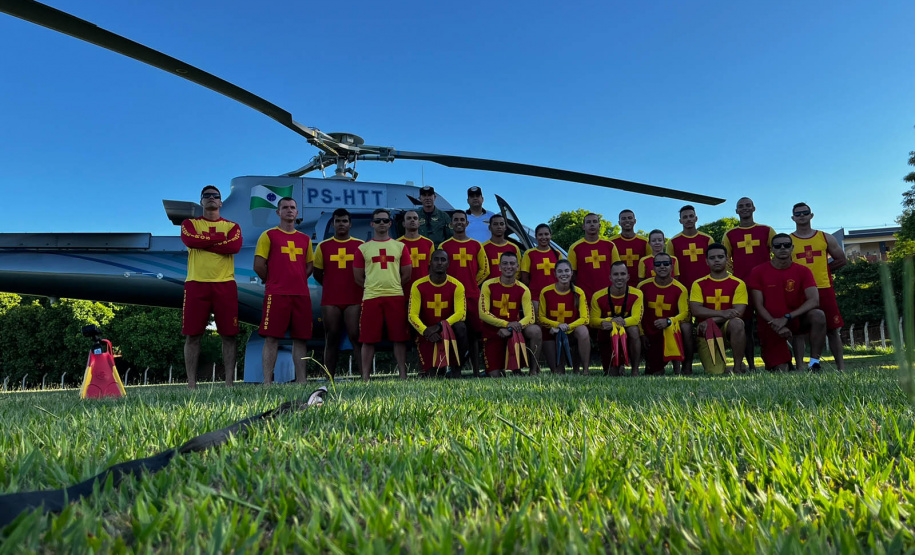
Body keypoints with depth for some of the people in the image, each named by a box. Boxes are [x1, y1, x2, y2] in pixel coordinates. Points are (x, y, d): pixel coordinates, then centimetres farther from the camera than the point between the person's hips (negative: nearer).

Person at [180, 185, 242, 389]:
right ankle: (191, 383, 7)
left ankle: (229, 382, 6)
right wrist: (221, 238, -5)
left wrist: (204, 242, -6)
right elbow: (190, 240, -10)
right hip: (196, 284, 0)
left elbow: (235, 246, -8)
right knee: (192, 335, 0)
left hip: (225, 285, 0)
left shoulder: (232, 226, 14)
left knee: (228, 335, -1)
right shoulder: (190, 223, 14)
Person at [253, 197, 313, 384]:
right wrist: (273, 281, 5)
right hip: (276, 294, -4)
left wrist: (297, 280, 10)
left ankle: (301, 380, 8)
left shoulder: (305, 239, 17)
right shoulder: (268, 235, 4)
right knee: (271, 338, -6)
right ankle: (267, 381, -3)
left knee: (300, 339, 3)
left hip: (301, 294, 4)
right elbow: (259, 266, 0)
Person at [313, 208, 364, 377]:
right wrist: (332, 287, 12)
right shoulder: (323, 246, 8)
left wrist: (357, 287, 6)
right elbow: (317, 273, 13)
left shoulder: (360, 245, 6)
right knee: (331, 340, 5)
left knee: (356, 338, -7)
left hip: (354, 301, -1)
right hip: (330, 301, 1)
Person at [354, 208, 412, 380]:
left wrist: (392, 286, 8)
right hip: (371, 297, -1)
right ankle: (365, 377, 9)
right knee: (368, 340, 0)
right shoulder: (363, 248, 9)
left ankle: (403, 375, 11)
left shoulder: (400, 246, 11)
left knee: (399, 338, 1)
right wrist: (374, 287, 6)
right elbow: (358, 277, 9)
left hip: (396, 297, 1)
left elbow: (406, 275, 12)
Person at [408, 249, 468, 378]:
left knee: (460, 327, -35)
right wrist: (425, 331, -32)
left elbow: (460, 313, -18)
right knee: (432, 375, -14)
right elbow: (412, 315, -13)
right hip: (426, 333, 0)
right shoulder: (418, 286, -8)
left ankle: (455, 367, -12)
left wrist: (440, 326, -31)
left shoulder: (456, 286, -8)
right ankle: (440, 368, 27)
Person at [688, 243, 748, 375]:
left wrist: (711, 320, -21)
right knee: (715, 373, -17)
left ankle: (737, 367, -18)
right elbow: (695, 310, -9)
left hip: (727, 327, 0)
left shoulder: (738, 284, 2)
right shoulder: (699, 284, 4)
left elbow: (738, 312, -10)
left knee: (737, 323, -37)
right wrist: (722, 313, -22)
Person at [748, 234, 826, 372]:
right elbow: (758, 306, -10)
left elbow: (814, 300, -16)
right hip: (771, 326, -1)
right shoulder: (758, 272, -6)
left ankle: (814, 364, -20)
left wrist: (787, 318, -26)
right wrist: (776, 325, -23)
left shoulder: (803, 271, -3)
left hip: (796, 320, 2)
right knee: (780, 371, -10)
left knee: (818, 315, -31)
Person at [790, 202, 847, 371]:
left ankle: (841, 367, 11)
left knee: (833, 330, 4)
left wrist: (822, 270, 8)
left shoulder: (825, 238, 11)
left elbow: (842, 260, 16)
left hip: (824, 289, 2)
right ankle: (800, 367, 1)